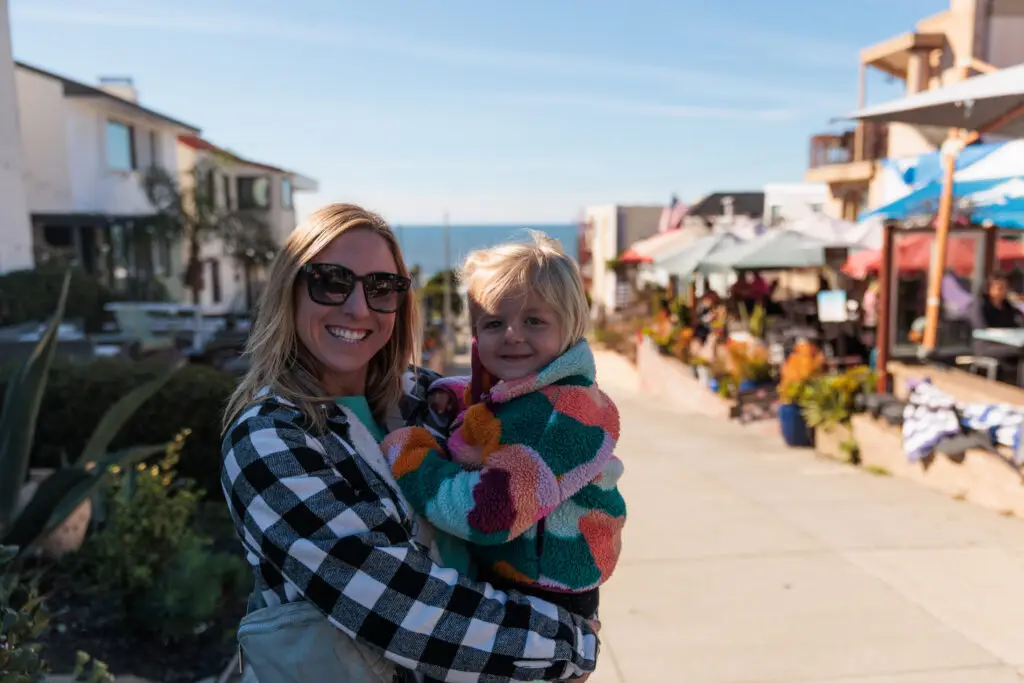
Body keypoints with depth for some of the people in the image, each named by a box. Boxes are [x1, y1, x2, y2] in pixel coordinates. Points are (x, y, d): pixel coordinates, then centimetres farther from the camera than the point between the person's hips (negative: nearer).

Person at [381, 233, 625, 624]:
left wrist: (405, 451, -23)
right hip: (488, 576, 8)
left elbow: (489, 512, -36)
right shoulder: (499, 389, -2)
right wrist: (447, 397, -2)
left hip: (545, 605, -8)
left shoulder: (571, 412, -30)